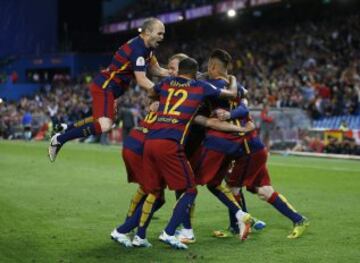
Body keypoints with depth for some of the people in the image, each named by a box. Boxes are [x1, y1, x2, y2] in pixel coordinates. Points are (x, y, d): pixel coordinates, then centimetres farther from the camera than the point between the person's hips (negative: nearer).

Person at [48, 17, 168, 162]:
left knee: (104, 120, 30)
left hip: (107, 87, 11)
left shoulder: (146, 47, 8)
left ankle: (66, 129, 40)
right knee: (104, 126, -26)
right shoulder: (137, 49, -22)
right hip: (104, 87, -11)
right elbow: (141, 81, -25)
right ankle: (59, 139, -16)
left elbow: (156, 70, 17)